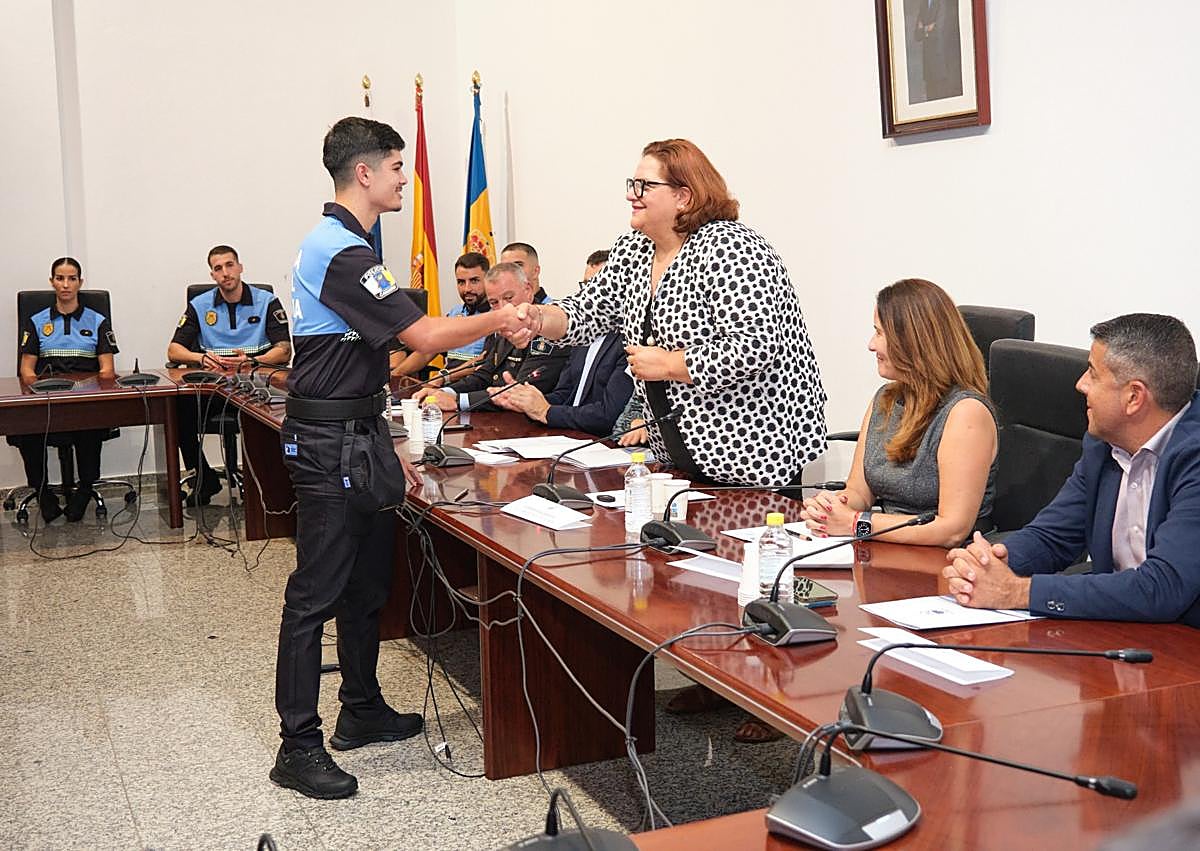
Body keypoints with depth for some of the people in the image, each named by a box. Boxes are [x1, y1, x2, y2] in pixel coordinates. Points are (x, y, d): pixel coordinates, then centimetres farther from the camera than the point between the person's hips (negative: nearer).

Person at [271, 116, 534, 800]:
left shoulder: (335, 242, 15)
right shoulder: (344, 253, -19)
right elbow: (424, 335, -21)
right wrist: (498, 320, -8)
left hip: (355, 432, 11)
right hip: (333, 441, -11)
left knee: (367, 581, 17)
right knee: (316, 592, -5)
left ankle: (363, 710, 30)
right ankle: (299, 746, 3)